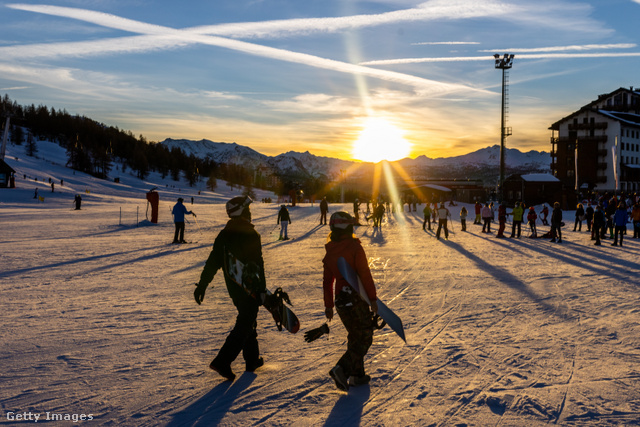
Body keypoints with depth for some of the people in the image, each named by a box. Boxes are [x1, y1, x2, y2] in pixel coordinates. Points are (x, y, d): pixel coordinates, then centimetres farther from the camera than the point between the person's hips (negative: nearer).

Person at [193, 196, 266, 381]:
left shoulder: (224, 234, 4)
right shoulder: (250, 235, -16)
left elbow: (213, 262, 4)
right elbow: (257, 264, -18)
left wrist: (202, 285, 8)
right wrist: (262, 289, -14)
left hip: (233, 287, 7)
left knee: (247, 319, 20)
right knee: (245, 324, -2)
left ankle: (252, 359, 27)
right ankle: (222, 361, -11)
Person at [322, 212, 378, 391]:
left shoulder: (330, 251, 7)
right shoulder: (354, 247, -13)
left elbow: (327, 281, 12)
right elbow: (365, 275, -14)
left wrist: (328, 305, 19)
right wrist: (373, 299, -7)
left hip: (340, 300, 7)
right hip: (356, 297, -7)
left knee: (355, 337, 19)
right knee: (364, 338, 1)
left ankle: (357, 374, 22)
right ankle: (342, 369, -13)